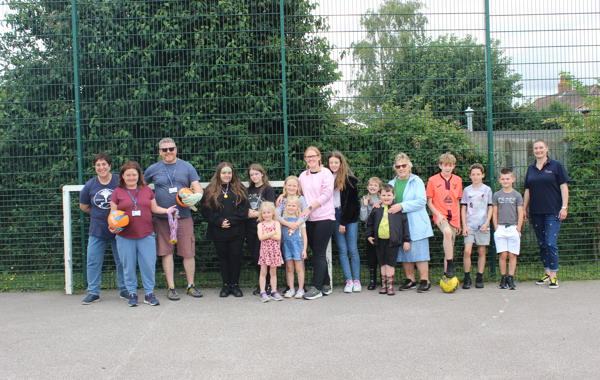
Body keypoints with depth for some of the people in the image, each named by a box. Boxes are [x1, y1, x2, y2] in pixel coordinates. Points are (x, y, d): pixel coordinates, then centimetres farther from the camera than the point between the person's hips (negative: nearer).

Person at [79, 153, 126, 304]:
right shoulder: (90, 185, 0)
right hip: (97, 230, 2)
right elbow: (83, 206, 15)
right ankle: (93, 292, 13)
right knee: (93, 261, 2)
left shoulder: (120, 181, -8)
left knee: (122, 261, 7)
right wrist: (97, 215, 9)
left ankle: (124, 290, 20)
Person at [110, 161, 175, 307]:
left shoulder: (147, 190, 9)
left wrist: (167, 210, -2)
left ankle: (149, 293, 13)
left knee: (149, 265, 1)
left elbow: (154, 208, 14)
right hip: (125, 237, -1)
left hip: (146, 235, 1)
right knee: (129, 266, 6)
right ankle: (132, 293, 20)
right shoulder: (117, 192, 4)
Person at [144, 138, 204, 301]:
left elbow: (198, 189, 2)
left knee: (188, 252, 1)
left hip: (184, 216, 0)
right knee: (167, 252, 4)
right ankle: (171, 287, 13)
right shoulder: (153, 169, 6)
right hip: (162, 218, 0)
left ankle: (191, 286, 16)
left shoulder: (187, 167, 5)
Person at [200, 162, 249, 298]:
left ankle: (235, 284, 15)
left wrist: (230, 221, -12)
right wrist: (220, 221, -14)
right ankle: (226, 285, 17)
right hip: (218, 232, 0)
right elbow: (206, 211, -2)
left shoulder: (239, 190, 5)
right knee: (223, 257, 8)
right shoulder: (210, 191, 3)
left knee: (236, 257, 3)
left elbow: (244, 210, -1)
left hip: (236, 232, 0)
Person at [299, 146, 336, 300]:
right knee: (317, 253, 9)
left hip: (325, 218, -5)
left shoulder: (326, 173, -3)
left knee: (319, 253, -5)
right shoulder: (303, 176, 13)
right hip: (309, 219, 5)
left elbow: (326, 195, -12)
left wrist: (309, 208, -17)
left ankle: (316, 287, 0)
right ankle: (324, 285, 18)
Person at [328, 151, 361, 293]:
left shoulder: (350, 179, -4)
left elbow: (351, 202, -6)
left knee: (353, 249, 0)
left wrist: (344, 222, -9)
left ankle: (356, 280, 6)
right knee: (342, 250, 1)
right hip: (335, 216, 3)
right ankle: (349, 281, 4)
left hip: (350, 217, -3)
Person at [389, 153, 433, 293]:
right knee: (404, 252, 9)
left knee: (419, 252, -5)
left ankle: (424, 280, 2)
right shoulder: (392, 184, 13)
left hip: (416, 224, -5)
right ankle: (410, 280, 20)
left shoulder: (417, 181, -2)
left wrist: (402, 206, -20)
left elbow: (421, 201, -13)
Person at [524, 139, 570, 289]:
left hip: (553, 212, -5)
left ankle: (553, 275, -4)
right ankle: (547, 272, 20)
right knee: (541, 244, 10)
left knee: (551, 243, -11)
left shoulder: (556, 165, -1)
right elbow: (527, 191, 16)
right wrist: (524, 209, 13)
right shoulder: (531, 169, 12)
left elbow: (564, 187, -3)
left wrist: (564, 207, -10)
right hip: (536, 213, 5)